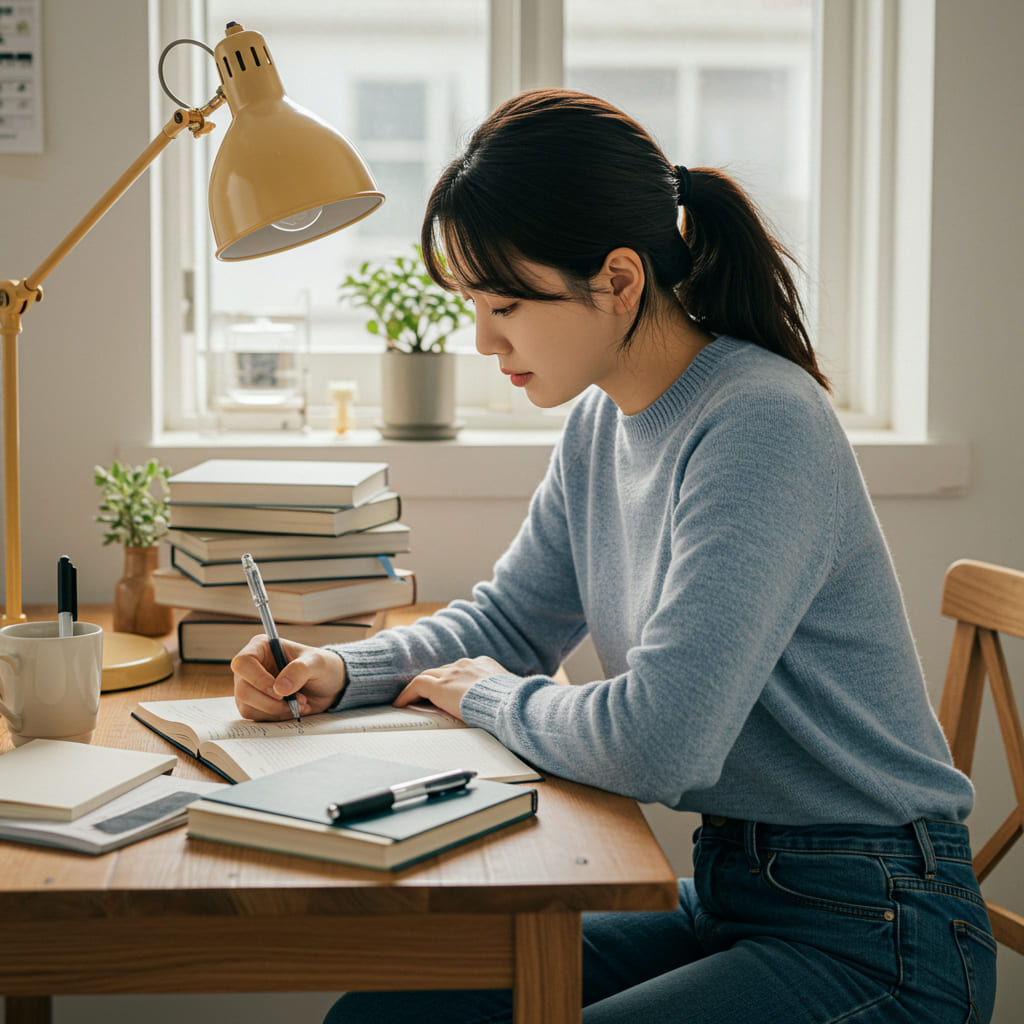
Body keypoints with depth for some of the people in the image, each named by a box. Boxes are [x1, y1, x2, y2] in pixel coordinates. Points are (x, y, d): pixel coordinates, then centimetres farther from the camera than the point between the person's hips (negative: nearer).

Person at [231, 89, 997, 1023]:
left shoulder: (760, 424, -23)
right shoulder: (602, 422, 5)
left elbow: (656, 742, -31)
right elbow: (511, 618, 18)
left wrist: (489, 697, -11)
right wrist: (339, 673, 0)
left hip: (867, 938, -8)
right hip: (723, 894, 8)